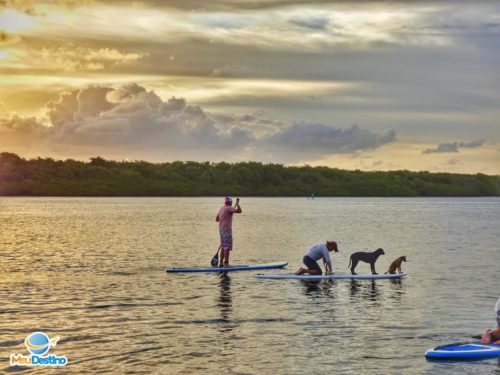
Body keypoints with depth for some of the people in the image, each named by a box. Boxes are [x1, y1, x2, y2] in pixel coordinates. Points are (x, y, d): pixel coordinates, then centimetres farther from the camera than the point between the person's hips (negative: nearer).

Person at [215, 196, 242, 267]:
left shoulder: (221, 209, 15)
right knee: (227, 247, -7)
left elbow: (217, 219, 24)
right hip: (227, 229, -9)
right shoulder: (229, 208, -12)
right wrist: (237, 203, -10)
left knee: (223, 247, 13)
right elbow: (239, 210, -24)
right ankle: (226, 263, -9)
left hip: (221, 229, 9)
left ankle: (221, 263, 16)